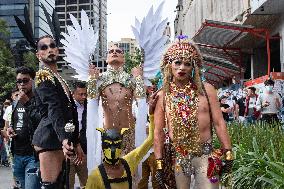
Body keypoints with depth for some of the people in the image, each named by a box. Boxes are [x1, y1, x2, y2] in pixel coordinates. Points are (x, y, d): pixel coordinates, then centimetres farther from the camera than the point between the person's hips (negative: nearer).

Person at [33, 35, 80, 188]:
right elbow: (53, 109, -23)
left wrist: (75, 142, 19)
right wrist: (63, 138, -35)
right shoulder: (42, 76, -7)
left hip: (61, 137, 9)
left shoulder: (60, 79, 19)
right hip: (50, 137, -9)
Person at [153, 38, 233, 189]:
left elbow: (219, 123, 1)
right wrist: (159, 163, -3)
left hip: (205, 154, 0)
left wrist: (228, 153, -2)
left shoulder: (206, 90, 0)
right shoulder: (162, 95, 0)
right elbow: (158, 132, 0)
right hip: (176, 156, 0)